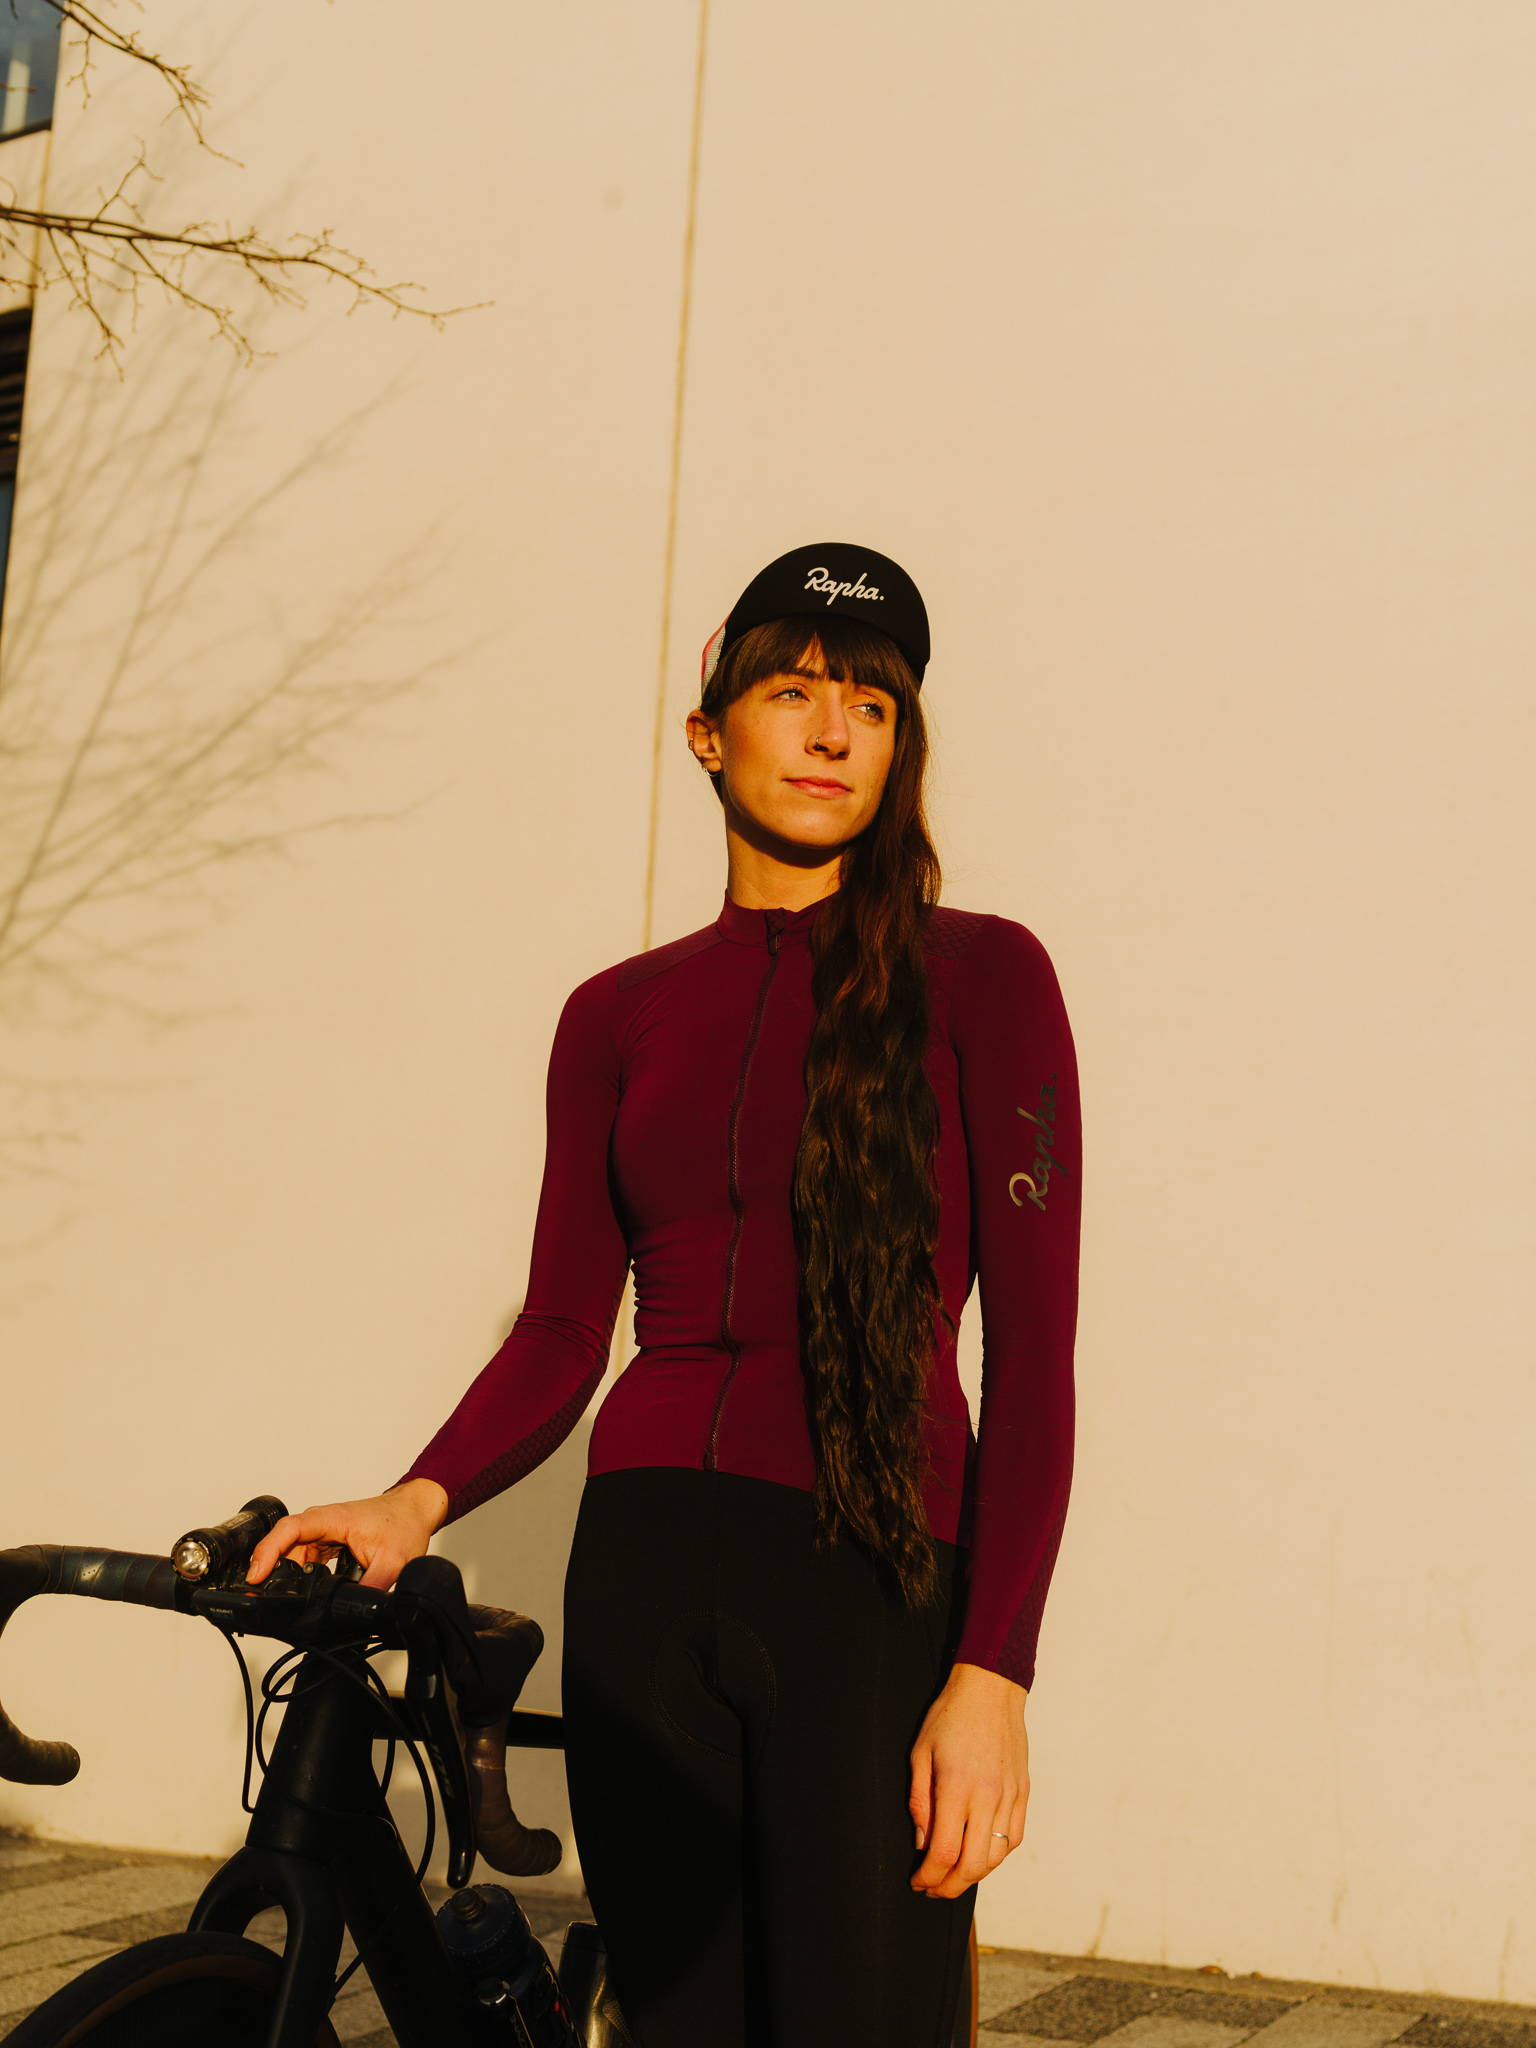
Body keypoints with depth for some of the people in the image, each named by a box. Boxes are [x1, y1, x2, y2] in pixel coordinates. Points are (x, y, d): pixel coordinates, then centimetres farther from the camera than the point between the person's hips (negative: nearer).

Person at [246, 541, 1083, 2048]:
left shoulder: (978, 977, 1)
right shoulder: (618, 1015, 11)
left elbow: (1033, 1344, -4)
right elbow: (563, 1330, 10)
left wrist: (993, 1672, -12)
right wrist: (419, 1500, -9)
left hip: (876, 1578, -3)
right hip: (645, 1573, 3)